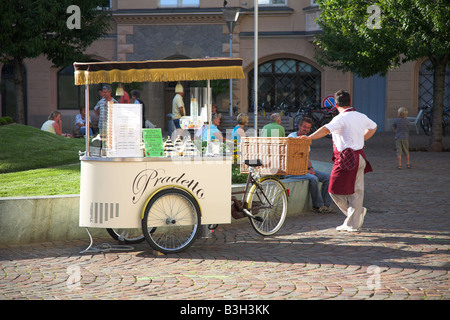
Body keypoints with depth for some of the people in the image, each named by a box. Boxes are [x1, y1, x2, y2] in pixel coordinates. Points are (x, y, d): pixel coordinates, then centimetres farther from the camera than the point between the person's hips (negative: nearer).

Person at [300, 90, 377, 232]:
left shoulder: (341, 118, -14)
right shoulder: (361, 117, 11)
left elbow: (326, 129, -31)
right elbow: (373, 127, 31)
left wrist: (309, 137, -34)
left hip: (346, 159, -8)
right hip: (359, 157, 9)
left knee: (335, 190, 3)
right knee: (356, 190, 10)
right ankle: (354, 223, 14)